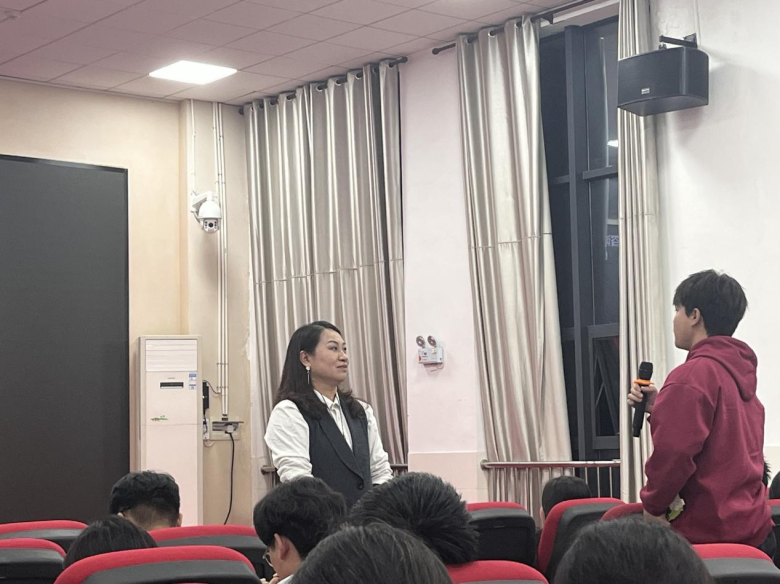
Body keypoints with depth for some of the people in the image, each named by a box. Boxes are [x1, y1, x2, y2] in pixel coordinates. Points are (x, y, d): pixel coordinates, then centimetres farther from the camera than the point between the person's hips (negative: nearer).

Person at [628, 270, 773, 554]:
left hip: (706, 534, -9)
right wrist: (659, 411, 13)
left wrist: (654, 505, -9)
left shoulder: (693, 374, -16)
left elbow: (675, 452, -23)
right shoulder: (740, 372, 13)